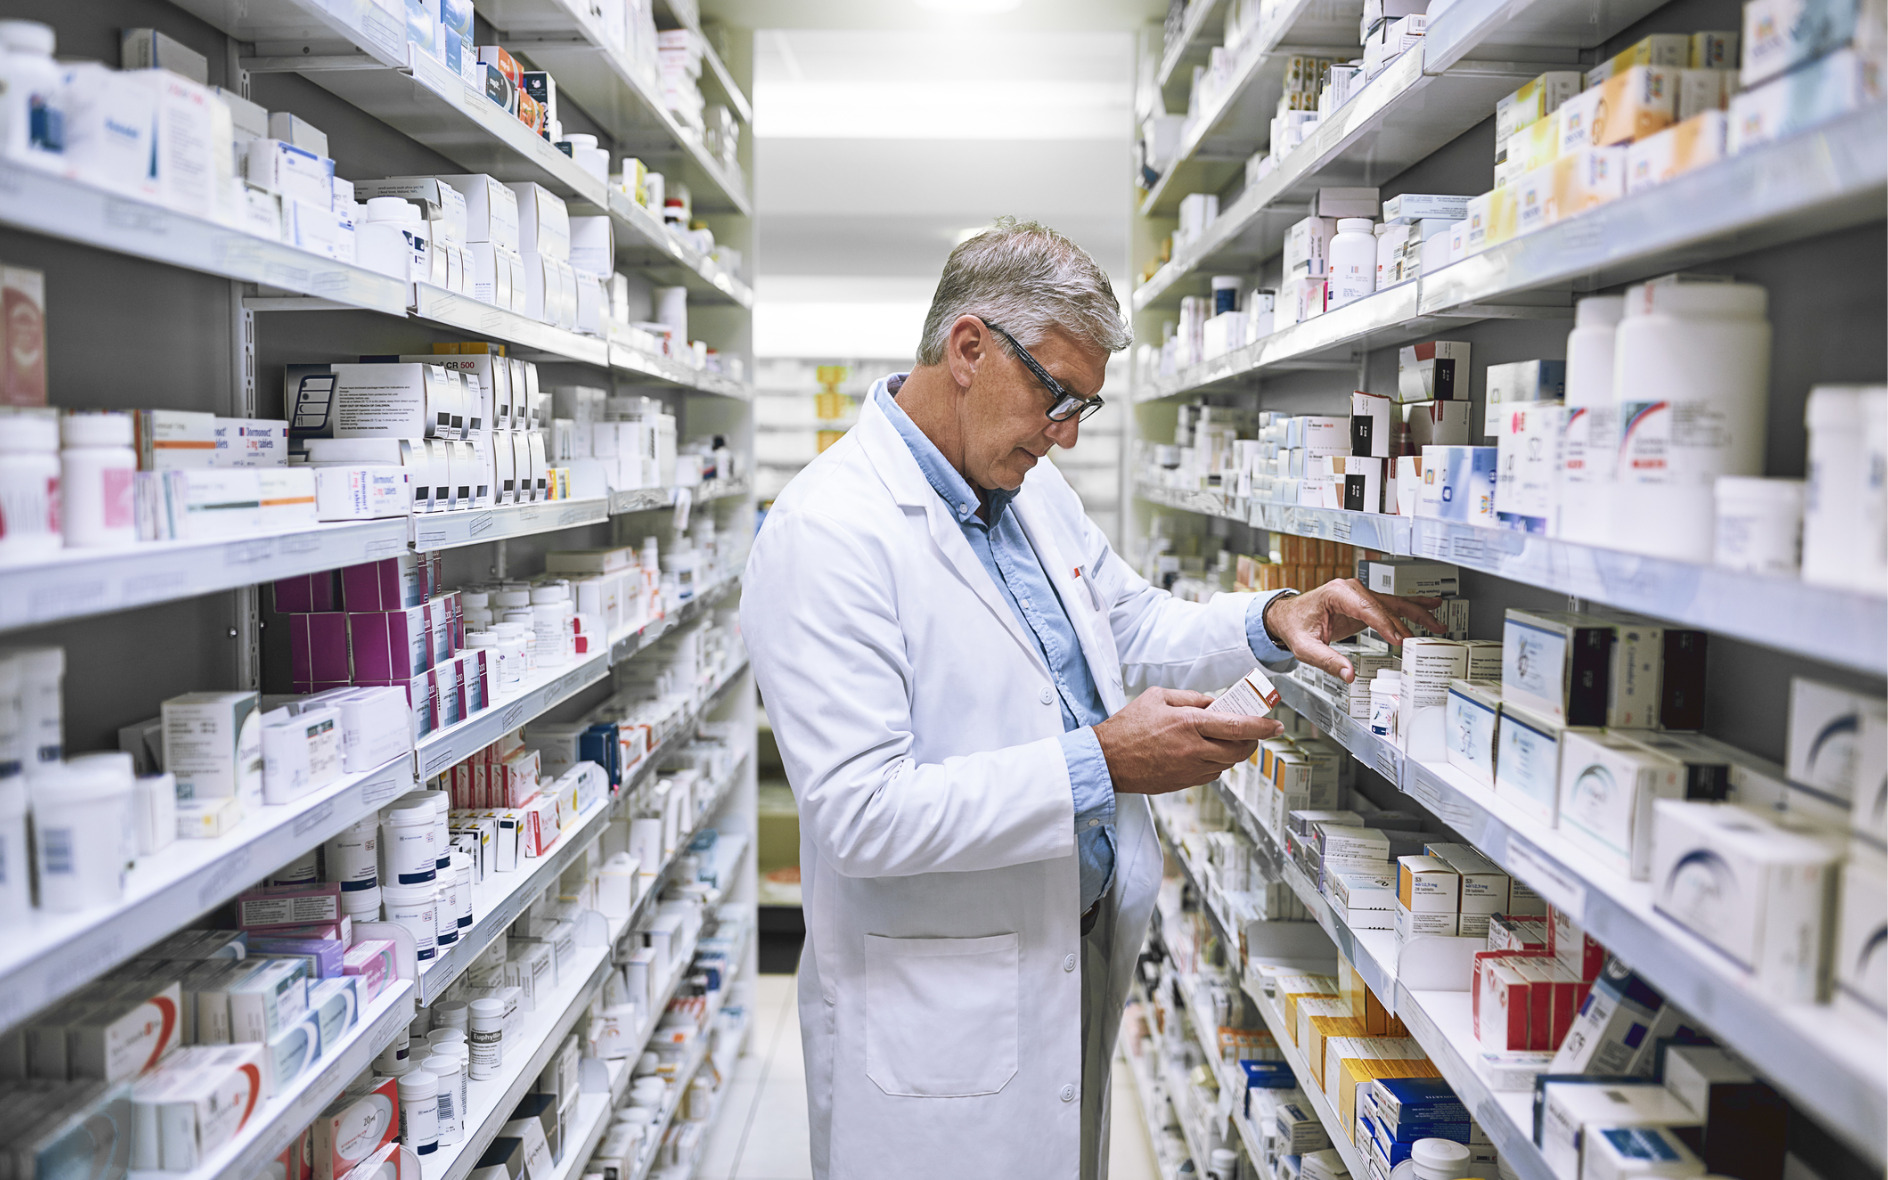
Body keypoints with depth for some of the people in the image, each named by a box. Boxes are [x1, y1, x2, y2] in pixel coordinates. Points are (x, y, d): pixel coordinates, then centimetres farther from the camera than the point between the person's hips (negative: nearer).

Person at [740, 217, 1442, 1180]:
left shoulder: (1030, 485, 6)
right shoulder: (826, 533, -23)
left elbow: (1135, 628, 18)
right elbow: (859, 813, -28)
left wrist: (1271, 621, -1)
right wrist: (1101, 763, -28)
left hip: (1079, 957, 8)